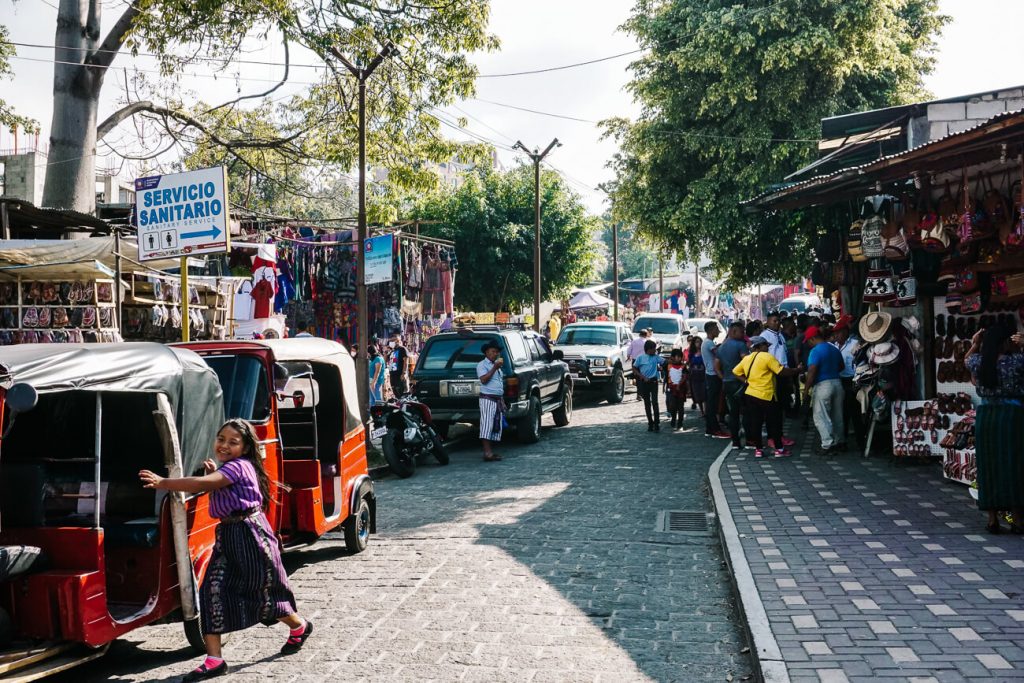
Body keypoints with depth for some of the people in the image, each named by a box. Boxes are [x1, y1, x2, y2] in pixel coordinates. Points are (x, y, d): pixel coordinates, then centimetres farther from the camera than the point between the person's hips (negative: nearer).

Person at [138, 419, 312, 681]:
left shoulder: (239, 466, -16)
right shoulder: (226, 470, 15)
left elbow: (202, 484, -29)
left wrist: (162, 483, -29)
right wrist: (213, 473, -1)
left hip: (251, 536, -9)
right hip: (228, 535, 9)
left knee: (262, 593, 1)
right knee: (213, 590, -2)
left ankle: (300, 627, 27)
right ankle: (214, 660, 4)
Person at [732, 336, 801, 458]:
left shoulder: (746, 359, 10)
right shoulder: (767, 357, -11)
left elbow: (736, 372, 16)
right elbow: (782, 371, -14)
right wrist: (798, 370, -3)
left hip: (750, 394, 7)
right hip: (766, 396, -6)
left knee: (755, 423, 9)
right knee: (774, 422, 5)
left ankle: (758, 449, 12)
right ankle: (779, 449, 9)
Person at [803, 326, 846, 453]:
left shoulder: (815, 351, -13)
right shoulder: (834, 349, 10)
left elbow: (811, 373, -19)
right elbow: (841, 366, 23)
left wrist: (806, 391, -16)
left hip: (822, 385, -8)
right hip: (837, 383, 8)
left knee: (821, 416, -1)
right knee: (837, 415, 16)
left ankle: (828, 445, -5)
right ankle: (838, 442, 24)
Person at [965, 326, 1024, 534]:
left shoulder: (978, 362, 0)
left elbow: (968, 359, 23)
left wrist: (976, 344, 34)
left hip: (985, 417, 4)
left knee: (988, 468, 9)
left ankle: (992, 519, 12)